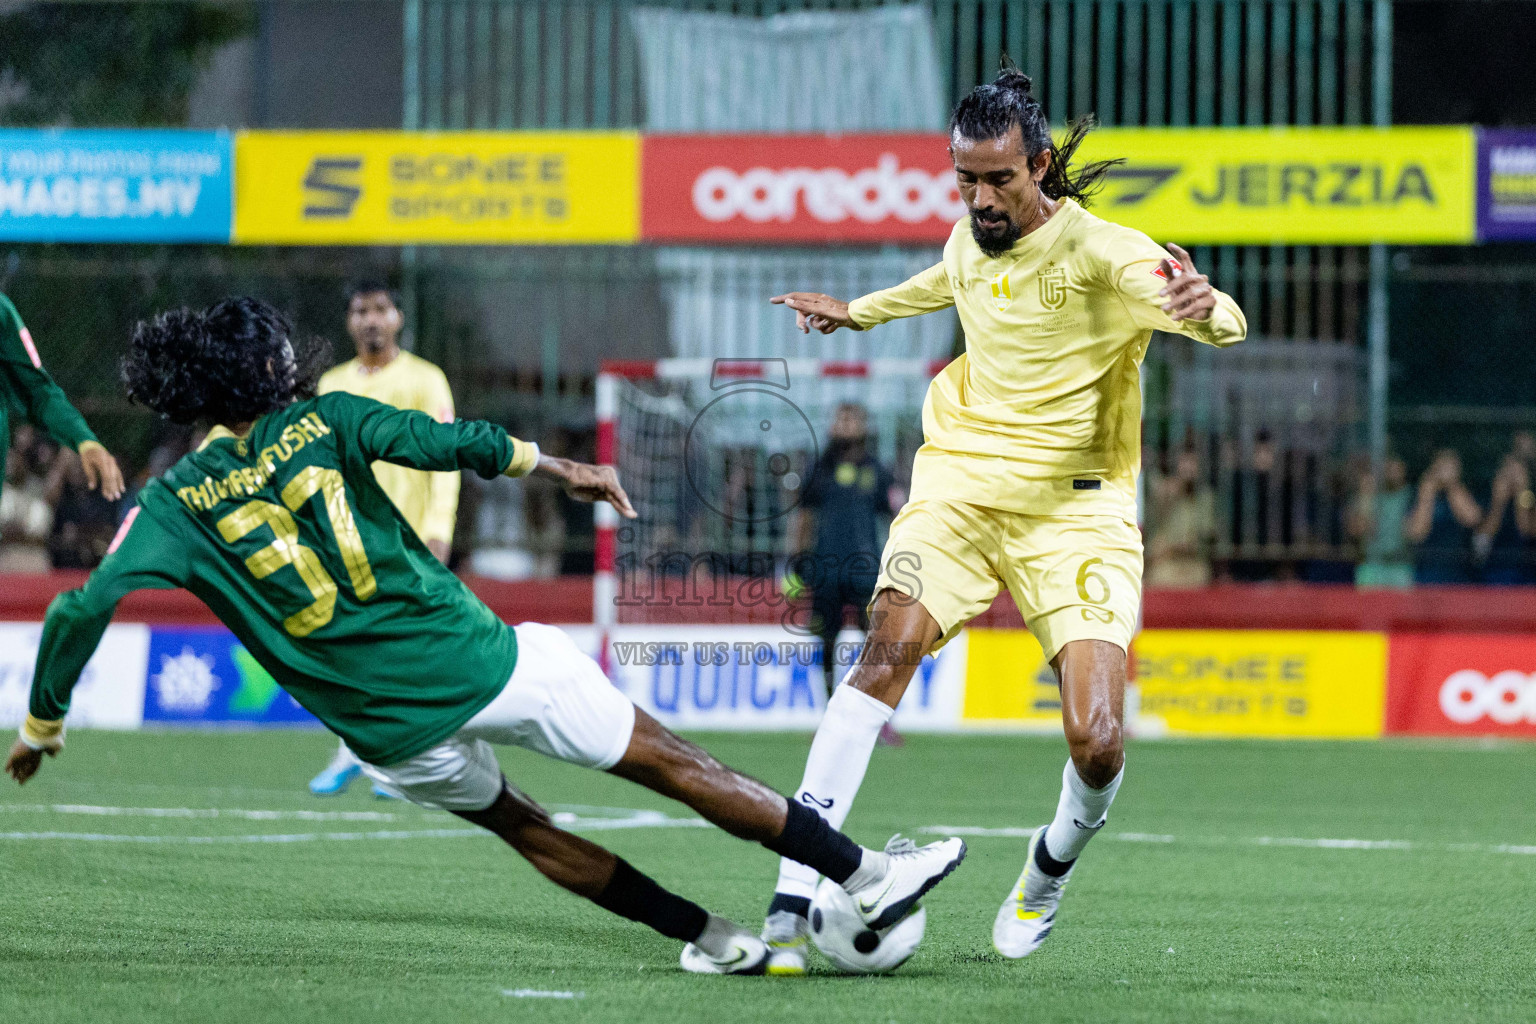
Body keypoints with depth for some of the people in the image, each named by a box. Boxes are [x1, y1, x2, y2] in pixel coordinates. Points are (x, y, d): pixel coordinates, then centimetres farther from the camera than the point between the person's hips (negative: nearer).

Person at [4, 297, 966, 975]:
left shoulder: (175, 503, 1)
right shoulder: (320, 422, -3)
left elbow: (83, 610, -7)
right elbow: (441, 441, -13)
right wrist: (552, 466, 0)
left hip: (392, 734, 3)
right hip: (479, 658, -3)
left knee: (516, 823, 28)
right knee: (672, 761, 7)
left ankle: (710, 936, 28)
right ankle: (865, 874, 11)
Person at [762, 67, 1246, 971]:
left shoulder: (1101, 252, -11)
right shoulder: (969, 244, 7)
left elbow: (1225, 325, -25)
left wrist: (1204, 307, -49)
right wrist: (858, 313, 47)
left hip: (1077, 509, -3)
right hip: (962, 480, 3)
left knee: (1098, 742, -16)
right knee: (891, 648, -25)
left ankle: (1051, 870, 22)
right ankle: (792, 903, -29)